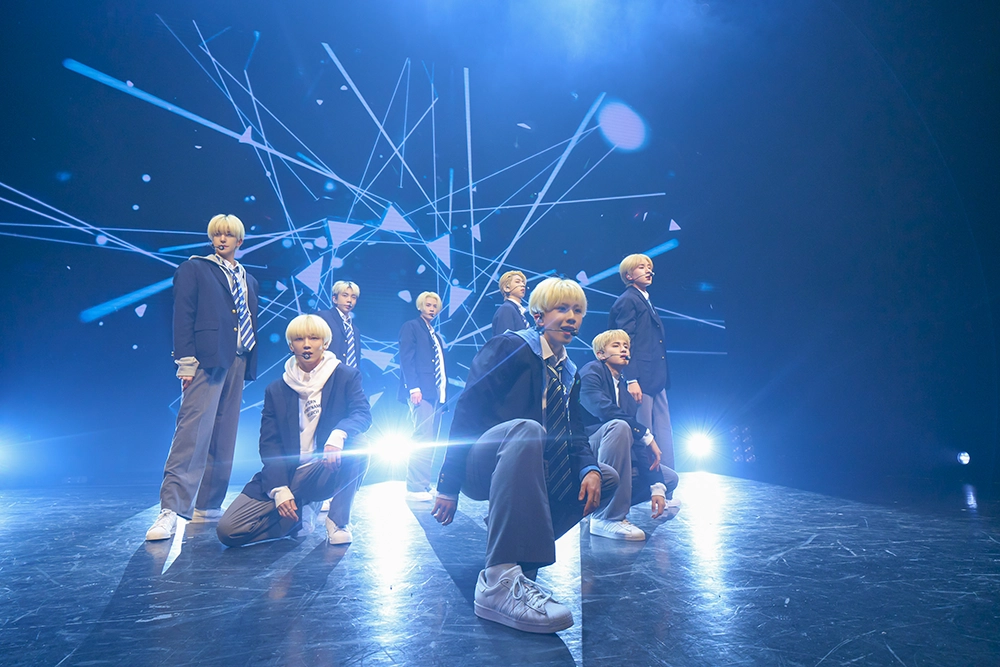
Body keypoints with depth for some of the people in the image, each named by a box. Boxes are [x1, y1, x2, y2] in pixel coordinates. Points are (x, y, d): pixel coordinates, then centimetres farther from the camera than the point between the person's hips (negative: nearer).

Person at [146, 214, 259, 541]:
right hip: (206, 359, -6)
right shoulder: (195, 269, 7)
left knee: (224, 437, 7)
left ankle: (208, 505, 15)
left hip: (237, 362, 6)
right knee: (193, 430, -14)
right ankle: (171, 509, -11)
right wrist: (186, 362, -13)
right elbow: (183, 316, -3)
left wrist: (250, 365, 10)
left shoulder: (248, 280, 21)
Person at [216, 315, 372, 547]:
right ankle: (300, 512, 11)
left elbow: (363, 414, -15)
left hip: (325, 472, -2)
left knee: (357, 449, -34)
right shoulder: (276, 390, 5)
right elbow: (269, 443, 1)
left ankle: (339, 521, -14)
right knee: (228, 530, -13)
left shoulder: (346, 376, -1)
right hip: (285, 474, 3)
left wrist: (339, 434, -39)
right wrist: (279, 490, -13)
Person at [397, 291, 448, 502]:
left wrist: (444, 394, 11)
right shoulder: (411, 327, 3)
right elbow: (406, 359, -8)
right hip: (421, 391, -7)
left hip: (437, 393, 8)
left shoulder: (438, 336, 24)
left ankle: (424, 485, 10)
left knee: (430, 441, 6)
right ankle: (415, 487, -8)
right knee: (423, 438, -12)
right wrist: (414, 388, -19)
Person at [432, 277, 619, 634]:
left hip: (533, 471, 8)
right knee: (526, 429, -37)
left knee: (607, 477, 1)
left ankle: (522, 543, 4)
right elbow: (466, 410, -16)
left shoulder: (569, 373, 14)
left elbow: (574, 434, 9)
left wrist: (590, 469, -15)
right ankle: (499, 581, -40)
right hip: (480, 467, -8)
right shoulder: (510, 347, -8)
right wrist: (449, 485, -21)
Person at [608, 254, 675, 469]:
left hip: (657, 380, 9)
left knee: (664, 434, 9)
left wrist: (663, 377, 18)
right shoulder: (628, 300, -6)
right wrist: (632, 380, -21)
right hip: (642, 379, -9)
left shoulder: (646, 301, 21)